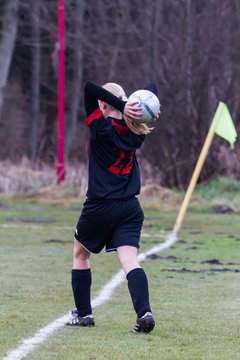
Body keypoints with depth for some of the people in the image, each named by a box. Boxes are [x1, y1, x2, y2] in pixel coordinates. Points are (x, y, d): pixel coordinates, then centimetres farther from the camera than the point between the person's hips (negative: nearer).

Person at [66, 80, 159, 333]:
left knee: (80, 254, 20)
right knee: (130, 262, -6)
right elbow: (151, 89, 16)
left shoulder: (101, 129, -10)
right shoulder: (135, 132, 4)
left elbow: (89, 88, -18)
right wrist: (131, 107, -5)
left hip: (99, 207, -3)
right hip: (130, 209, 3)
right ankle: (144, 311, -27)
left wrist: (123, 106, -20)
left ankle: (83, 313, 22)